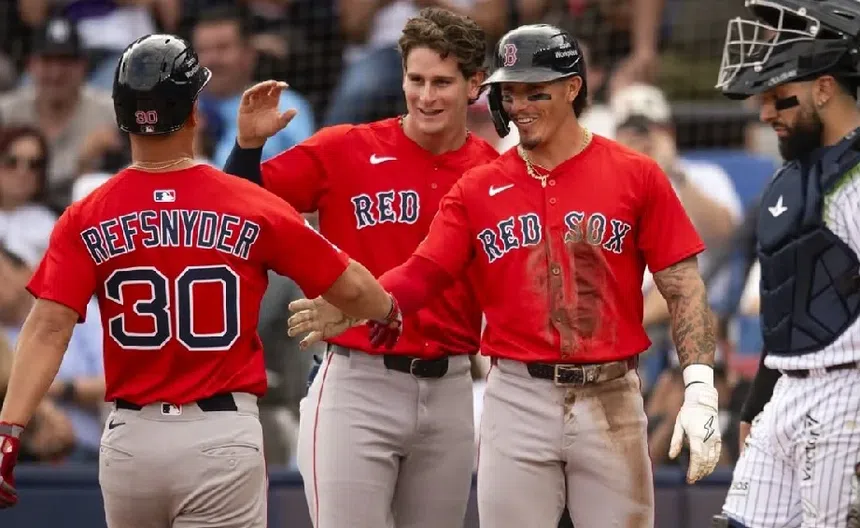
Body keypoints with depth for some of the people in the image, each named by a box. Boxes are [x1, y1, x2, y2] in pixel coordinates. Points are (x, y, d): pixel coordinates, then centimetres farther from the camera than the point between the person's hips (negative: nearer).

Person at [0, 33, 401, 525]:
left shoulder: (88, 218, -1)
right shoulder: (253, 207, -4)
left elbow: (48, 328, -11)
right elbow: (349, 285, 4)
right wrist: (389, 312, 26)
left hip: (130, 441, 2)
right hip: (224, 434, -2)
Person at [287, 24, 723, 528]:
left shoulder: (636, 176, 2)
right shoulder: (477, 189, 8)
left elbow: (683, 288, -1)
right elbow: (421, 275, -1)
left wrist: (701, 390, -12)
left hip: (611, 400, -1)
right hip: (517, 400, 2)